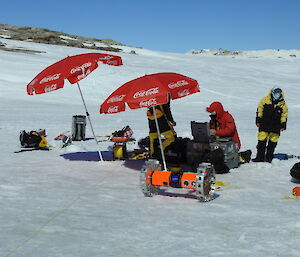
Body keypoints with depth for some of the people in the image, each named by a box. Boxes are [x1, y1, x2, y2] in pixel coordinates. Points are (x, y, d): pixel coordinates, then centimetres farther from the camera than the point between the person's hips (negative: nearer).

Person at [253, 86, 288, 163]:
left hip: (275, 127, 1)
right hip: (264, 125, -1)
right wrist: (258, 121, 0)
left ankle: (269, 158, 14)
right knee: (261, 140, -3)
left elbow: (284, 115, 10)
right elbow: (259, 110, 4)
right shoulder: (265, 100, -1)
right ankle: (260, 157, 4)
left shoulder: (283, 104, 3)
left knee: (273, 142, 4)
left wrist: (283, 125, 4)